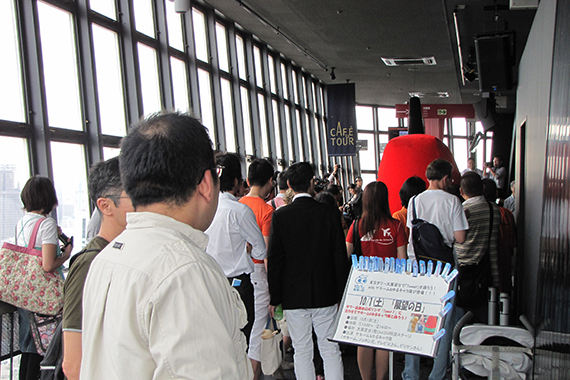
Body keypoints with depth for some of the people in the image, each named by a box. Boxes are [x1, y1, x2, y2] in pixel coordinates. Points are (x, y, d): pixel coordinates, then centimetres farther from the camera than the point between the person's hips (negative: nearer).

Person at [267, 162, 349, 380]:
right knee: (330, 350, 11)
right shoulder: (329, 212, -5)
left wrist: (275, 297, 3)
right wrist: (342, 294, 7)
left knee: (302, 351, 10)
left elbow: (274, 260, -6)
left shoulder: (280, 216, -8)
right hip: (326, 294, 1)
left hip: (294, 296, -1)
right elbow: (340, 256, -2)